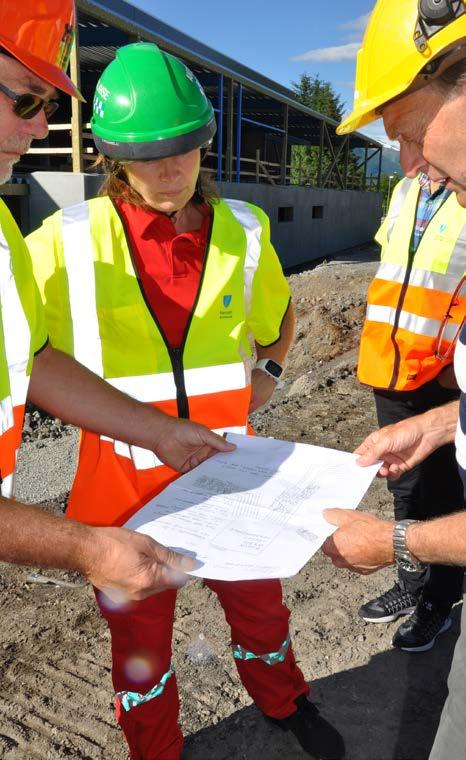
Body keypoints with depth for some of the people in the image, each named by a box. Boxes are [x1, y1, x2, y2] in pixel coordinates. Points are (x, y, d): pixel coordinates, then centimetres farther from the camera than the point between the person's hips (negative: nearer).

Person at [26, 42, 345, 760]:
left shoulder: (243, 231, -1)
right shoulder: (71, 239, -10)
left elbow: (279, 311, 19)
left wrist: (268, 370, 7)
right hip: (124, 479, -2)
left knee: (258, 602, 23)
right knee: (139, 633, 18)